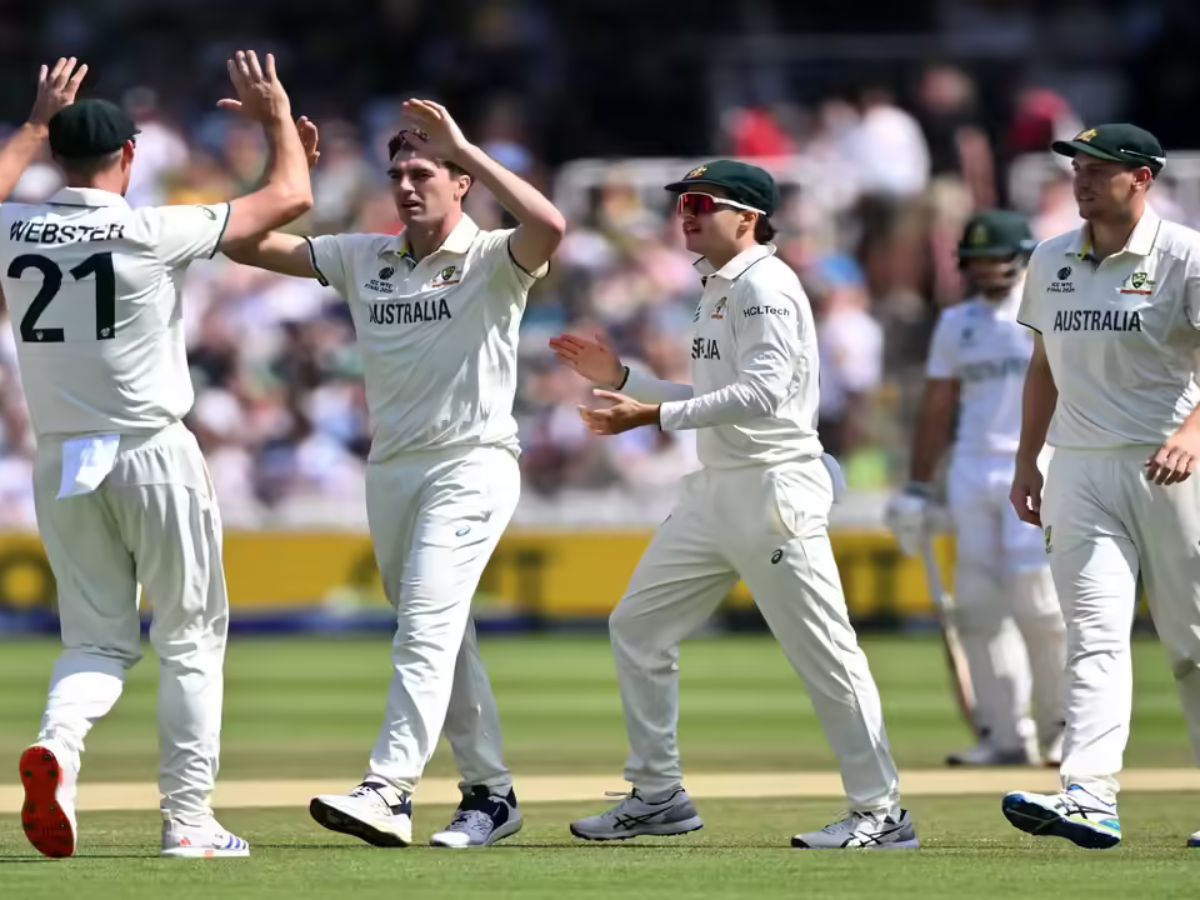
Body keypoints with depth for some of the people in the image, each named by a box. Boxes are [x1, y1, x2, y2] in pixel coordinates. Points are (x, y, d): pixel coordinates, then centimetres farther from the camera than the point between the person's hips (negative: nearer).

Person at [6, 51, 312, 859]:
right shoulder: (155, 233, -11)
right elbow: (292, 197, -3)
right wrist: (277, 116, 13)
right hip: (154, 457, -4)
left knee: (99, 638, 12)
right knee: (190, 638, 8)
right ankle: (188, 818, 4)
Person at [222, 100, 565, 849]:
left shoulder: (492, 260, -6)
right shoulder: (364, 259, 10)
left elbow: (550, 227, -29)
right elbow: (249, 244, 9)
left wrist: (463, 147, -25)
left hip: (472, 466, -7)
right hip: (389, 471, 7)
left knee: (427, 625, -19)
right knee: (443, 641, 11)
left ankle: (388, 790, -28)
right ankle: (491, 794, 20)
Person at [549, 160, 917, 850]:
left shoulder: (764, 286, -12)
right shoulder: (717, 291, 18)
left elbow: (763, 394, -23)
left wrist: (656, 416, -27)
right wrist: (622, 378, 19)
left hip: (775, 488, -10)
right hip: (717, 488, 10)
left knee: (823, 652, -8)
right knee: (638, 627, 9)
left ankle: (881, 813, -3)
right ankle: (658, 796, 15)